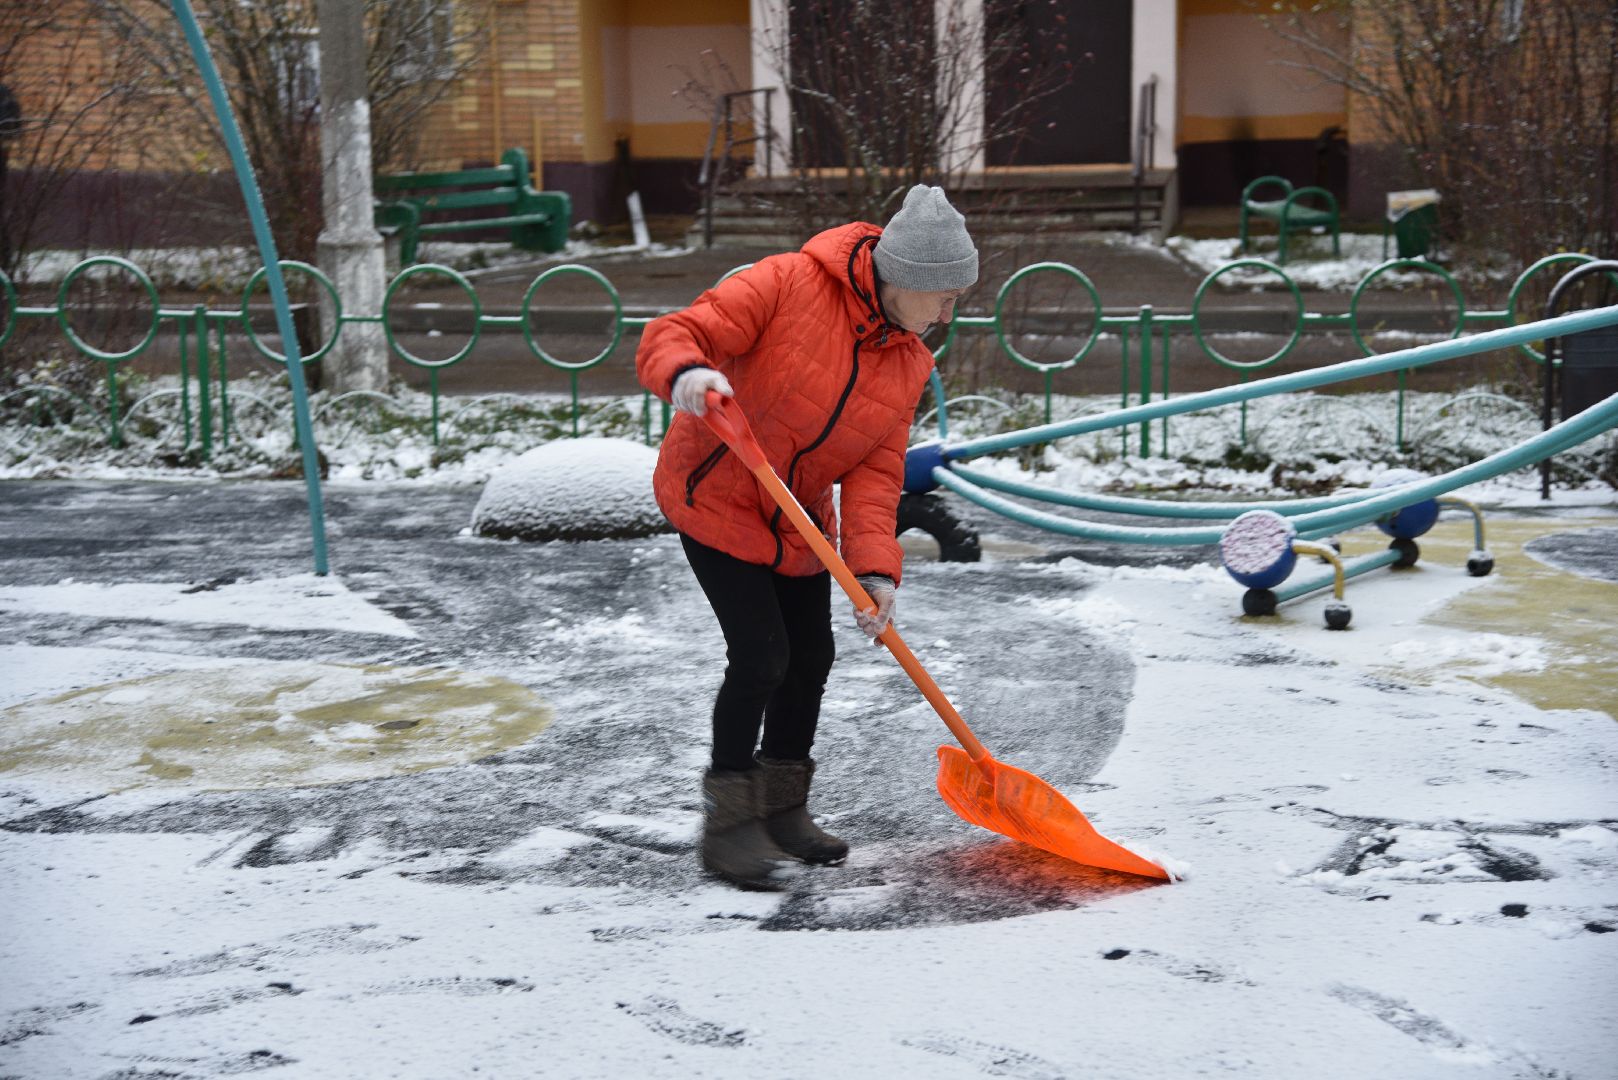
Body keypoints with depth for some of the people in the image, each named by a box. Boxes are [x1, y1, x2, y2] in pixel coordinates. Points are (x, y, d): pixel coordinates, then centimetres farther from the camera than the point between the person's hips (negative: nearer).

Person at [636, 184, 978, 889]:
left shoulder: (909, 366, -2)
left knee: (811, 658, 10)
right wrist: (686, 372, -50)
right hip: (714, 497, -7)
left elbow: (875, 474, -8)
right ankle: (728, 826, 2)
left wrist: (874, 568, -23)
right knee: (760, 657, -13)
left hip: (799, 522, 7)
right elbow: (670, 336, -25)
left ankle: (781, 810, 30)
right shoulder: (789, 285, -22)